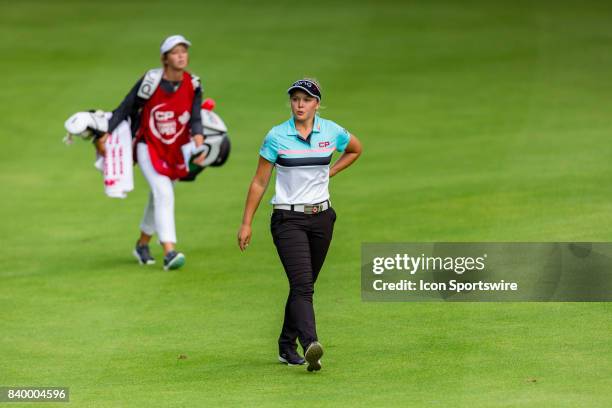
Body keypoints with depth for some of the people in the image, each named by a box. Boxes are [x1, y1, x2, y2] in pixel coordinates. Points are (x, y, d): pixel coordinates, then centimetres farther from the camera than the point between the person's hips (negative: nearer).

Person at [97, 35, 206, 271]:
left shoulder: (192, 85, -8)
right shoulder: (150, 82, -18)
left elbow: (195, 120, -14)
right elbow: (125, 109, -10)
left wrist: (199, 146, -31)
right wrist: (105, 136, -14)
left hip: (176, 151, 5)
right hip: (149, 148, -5)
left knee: (159, 198, 18)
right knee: (164, 194, -21)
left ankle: (142, 244, 39)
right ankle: (169, 252, -30)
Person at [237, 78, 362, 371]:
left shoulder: (332, 132, 1)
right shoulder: (277, 136, -6)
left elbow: (355, 149, 23)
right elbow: (259, 182, 0)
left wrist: (329, 173, 11)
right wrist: (246, 223, -2)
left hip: (321, 218, 4)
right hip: (288, 218, -4)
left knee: (304, 286, 10)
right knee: (301, 284, -19)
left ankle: (287, 347, 24)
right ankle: (311, 346, -35)